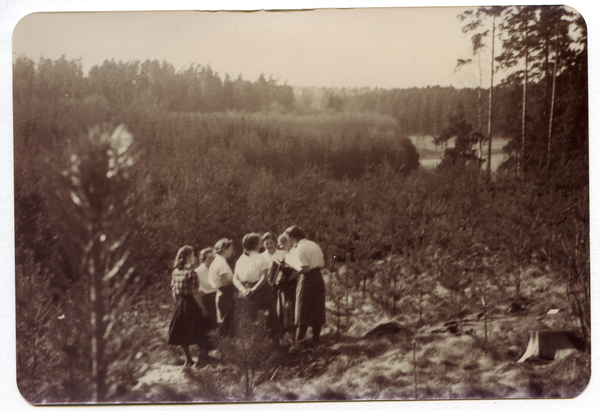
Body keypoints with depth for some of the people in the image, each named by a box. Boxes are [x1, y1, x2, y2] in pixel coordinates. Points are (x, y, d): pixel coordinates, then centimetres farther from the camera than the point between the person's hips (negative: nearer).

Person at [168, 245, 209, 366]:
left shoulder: (175, 272, 1)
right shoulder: (191, 274, -18)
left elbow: (174, 292, 7)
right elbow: (195, 294, -17)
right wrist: (203, 308, -8)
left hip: (180, 305, 6)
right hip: (191, 305, -6)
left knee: (182, 332, 13)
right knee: (198, 332, 10)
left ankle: (188, 359, 19)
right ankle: (202, 354, 19)